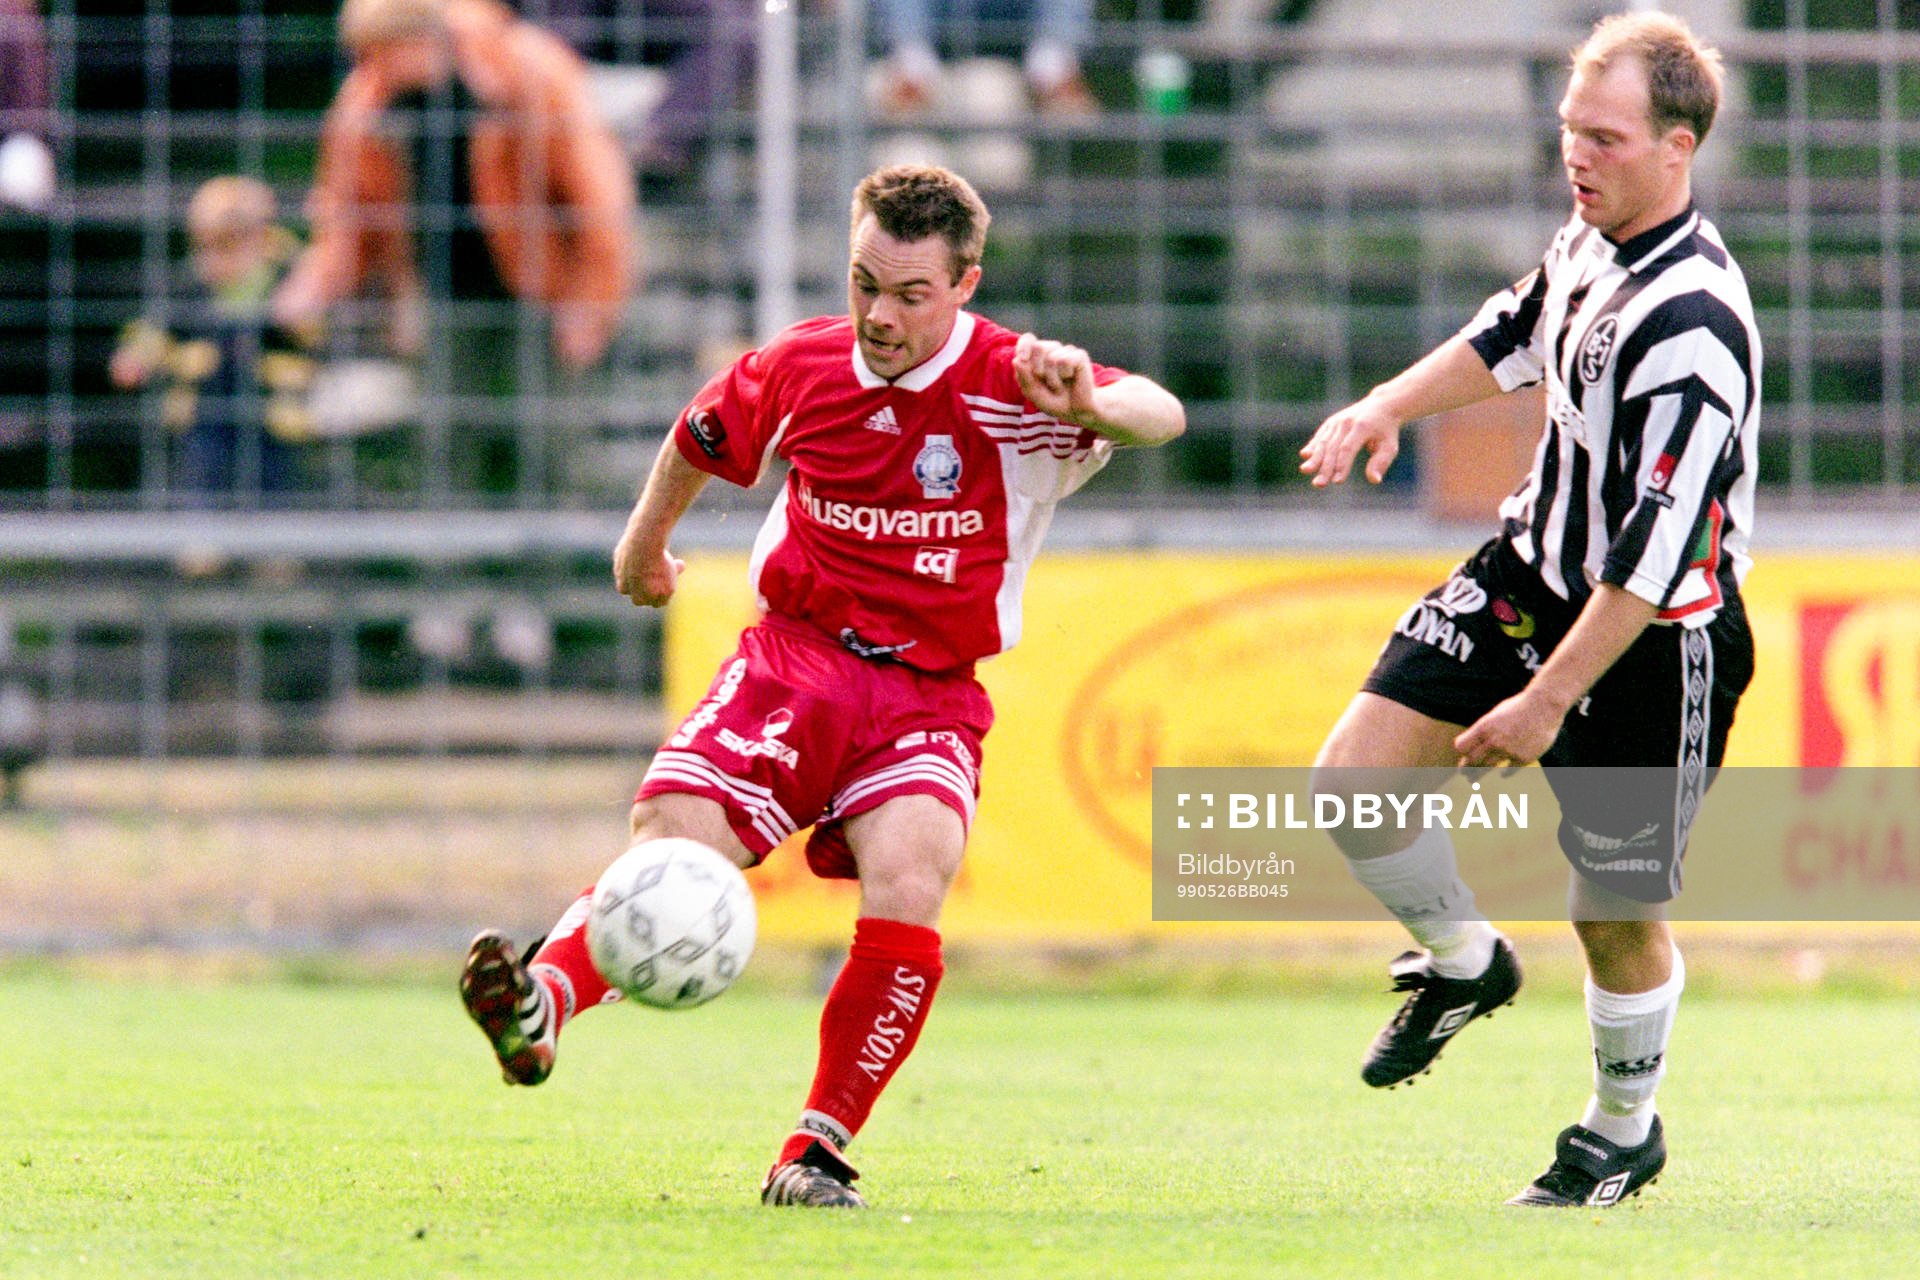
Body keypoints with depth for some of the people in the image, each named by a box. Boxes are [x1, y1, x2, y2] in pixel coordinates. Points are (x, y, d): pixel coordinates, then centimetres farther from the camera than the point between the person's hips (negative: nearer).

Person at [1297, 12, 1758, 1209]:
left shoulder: (1692, 327, -29)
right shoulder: (1591, 239, -2)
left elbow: (1657, 553, -29)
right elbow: (1512, 336, 23)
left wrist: (1549, 700, -26)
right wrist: (1389, 406, 14)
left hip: (1658, 641, -7)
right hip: (1537, 568, 7)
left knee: (1618, 920, 4)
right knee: (1355, 777, -5)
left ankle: (1624, 1135, 31)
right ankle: (1465, 963, 22)